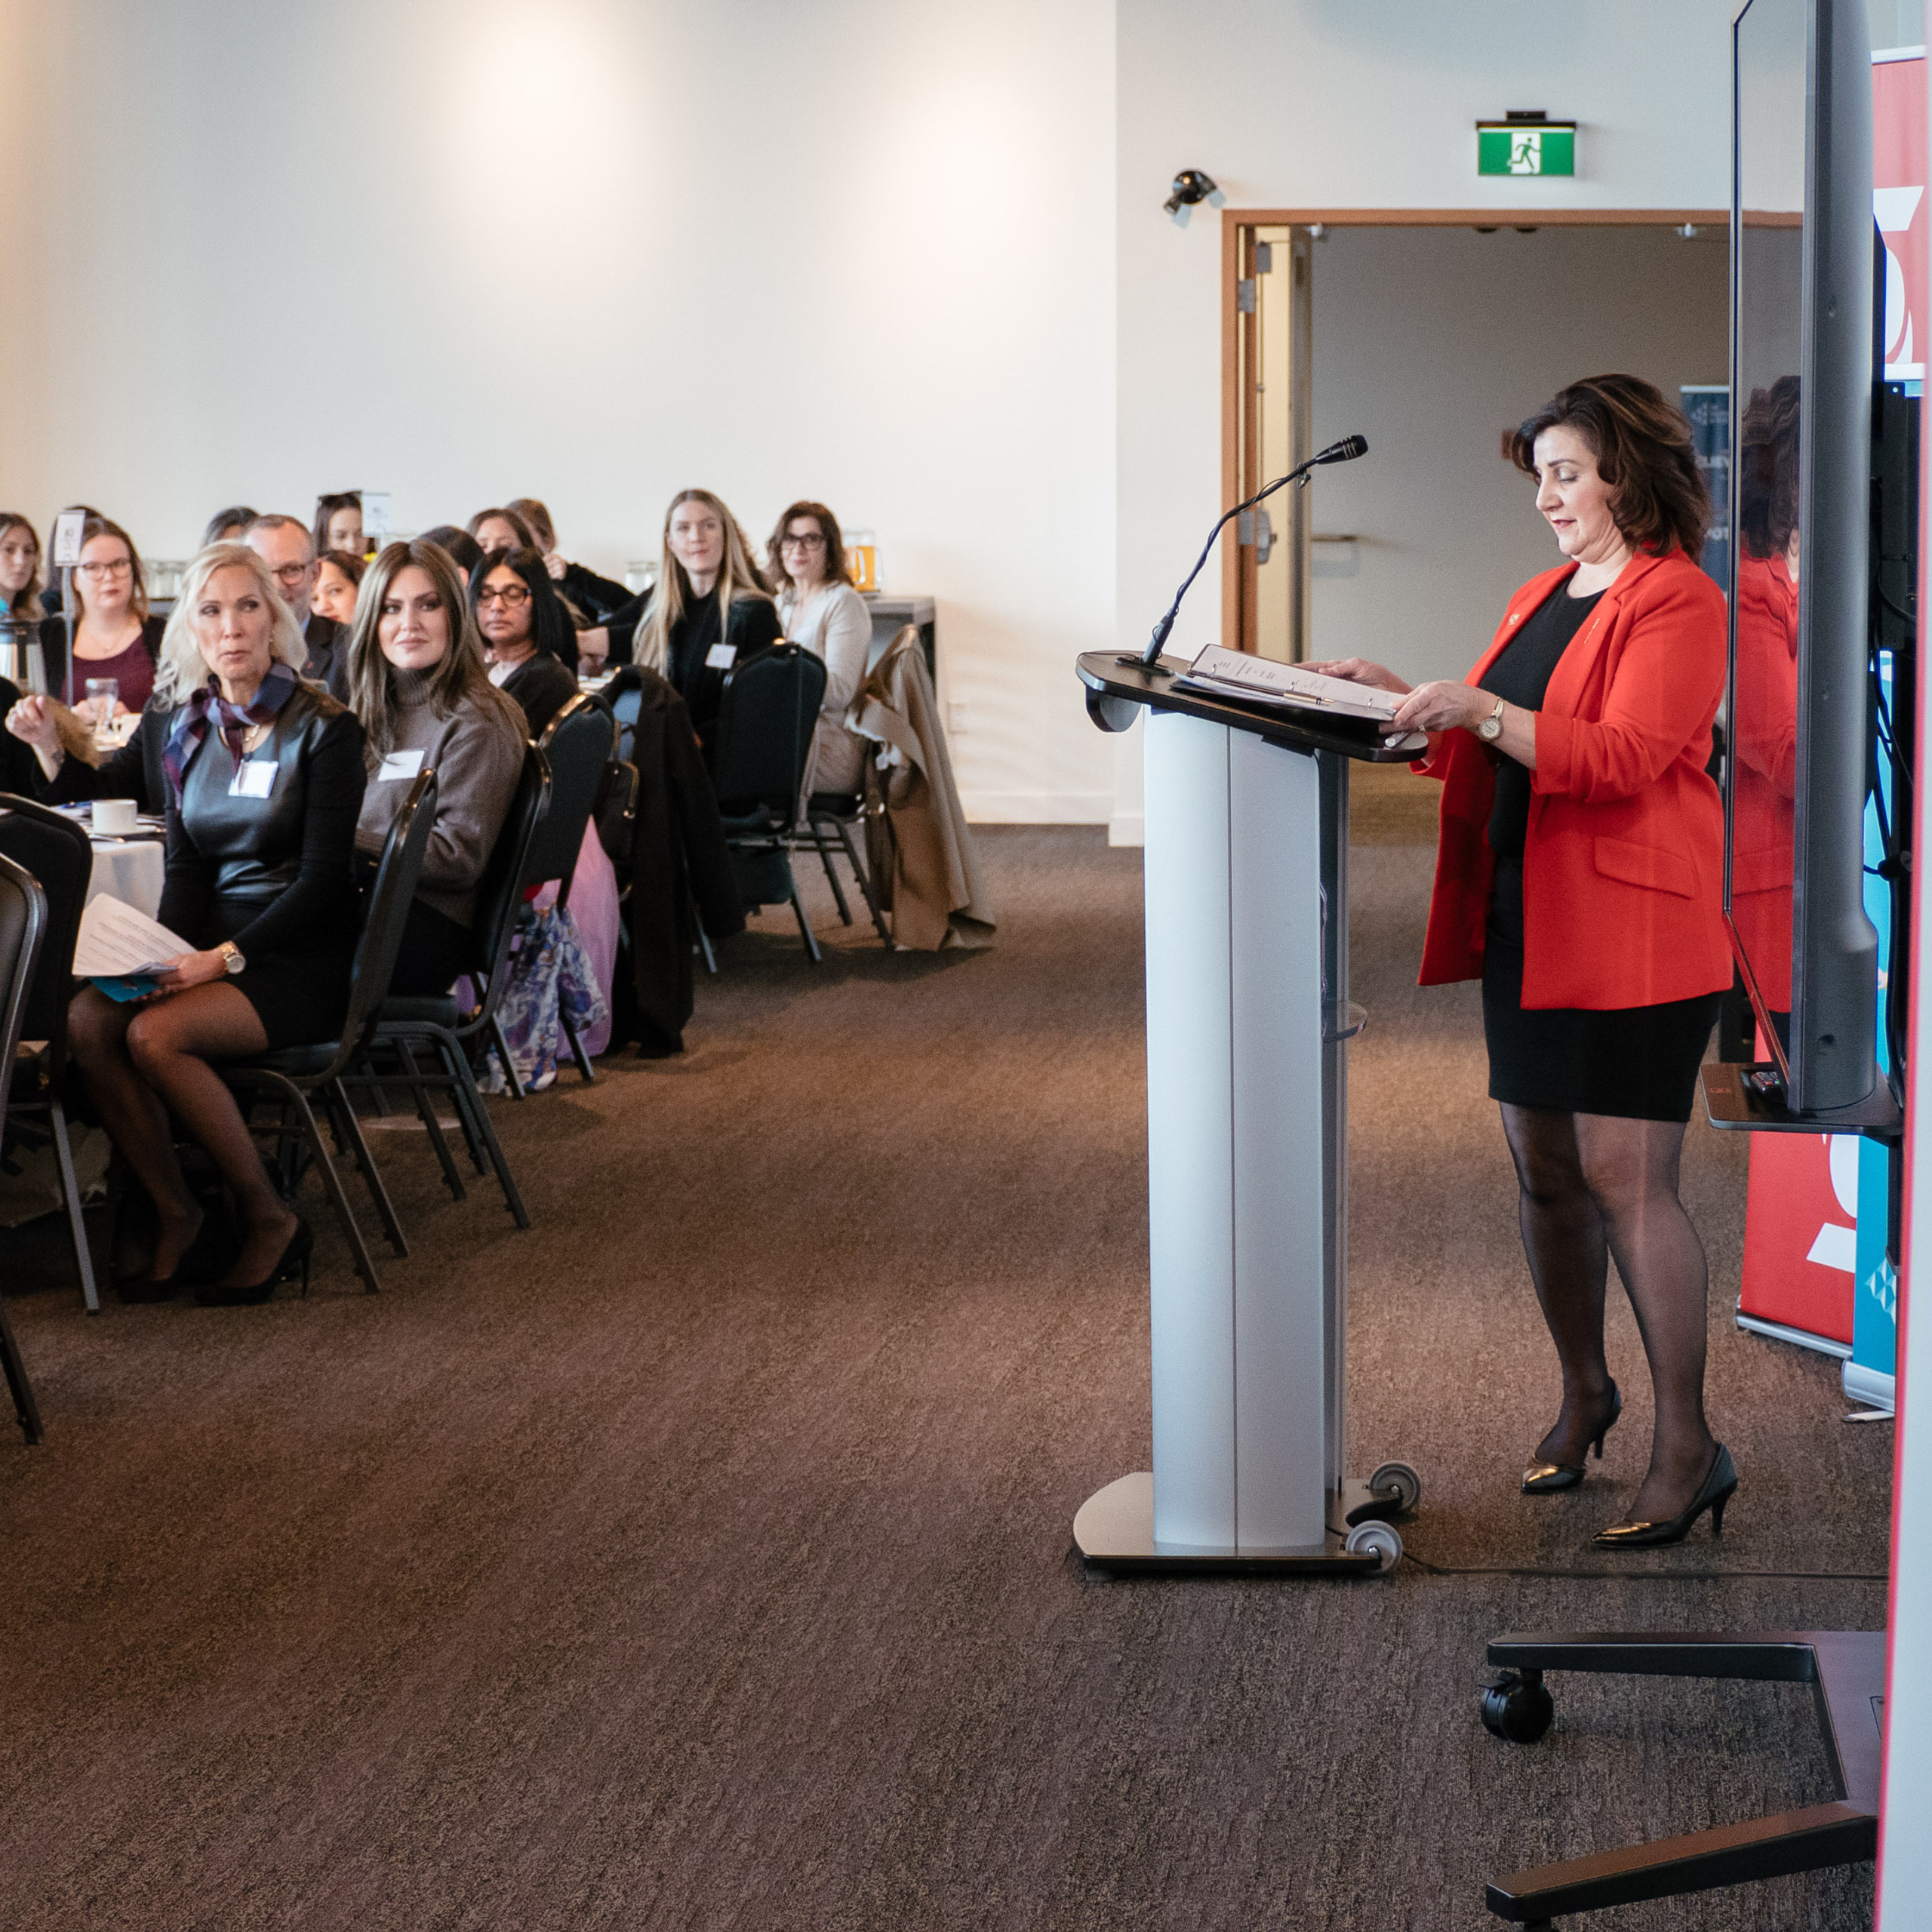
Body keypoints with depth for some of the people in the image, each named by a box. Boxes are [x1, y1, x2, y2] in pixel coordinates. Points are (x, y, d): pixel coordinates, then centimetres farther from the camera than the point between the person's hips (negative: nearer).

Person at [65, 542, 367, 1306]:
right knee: (87, 1019, -23)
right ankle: (173, 1214, -9)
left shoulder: (322, 727, -7)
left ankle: (270, 1218, -13)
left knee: (156, 1035, -30)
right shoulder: (188, 730, 11)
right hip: (210, 945, 6)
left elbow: (322, 878, -11)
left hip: (301, 958, -6)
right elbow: (185, 867, 11)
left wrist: (226, 957, -21)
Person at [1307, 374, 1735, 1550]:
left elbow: (1624, 757, -20)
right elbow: (1494, 751, 21)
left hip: (1633, 932, -8)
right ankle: (1584, 1394, 28)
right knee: (1545, 1173, 11)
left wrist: (1479, 710, -26)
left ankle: (1689, 1445, -3)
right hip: (1526, 924, 8)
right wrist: (1402, 697, 8)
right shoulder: (1540, 600, 19)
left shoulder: (1677, 601, -8)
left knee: (1627, 1182, -9)